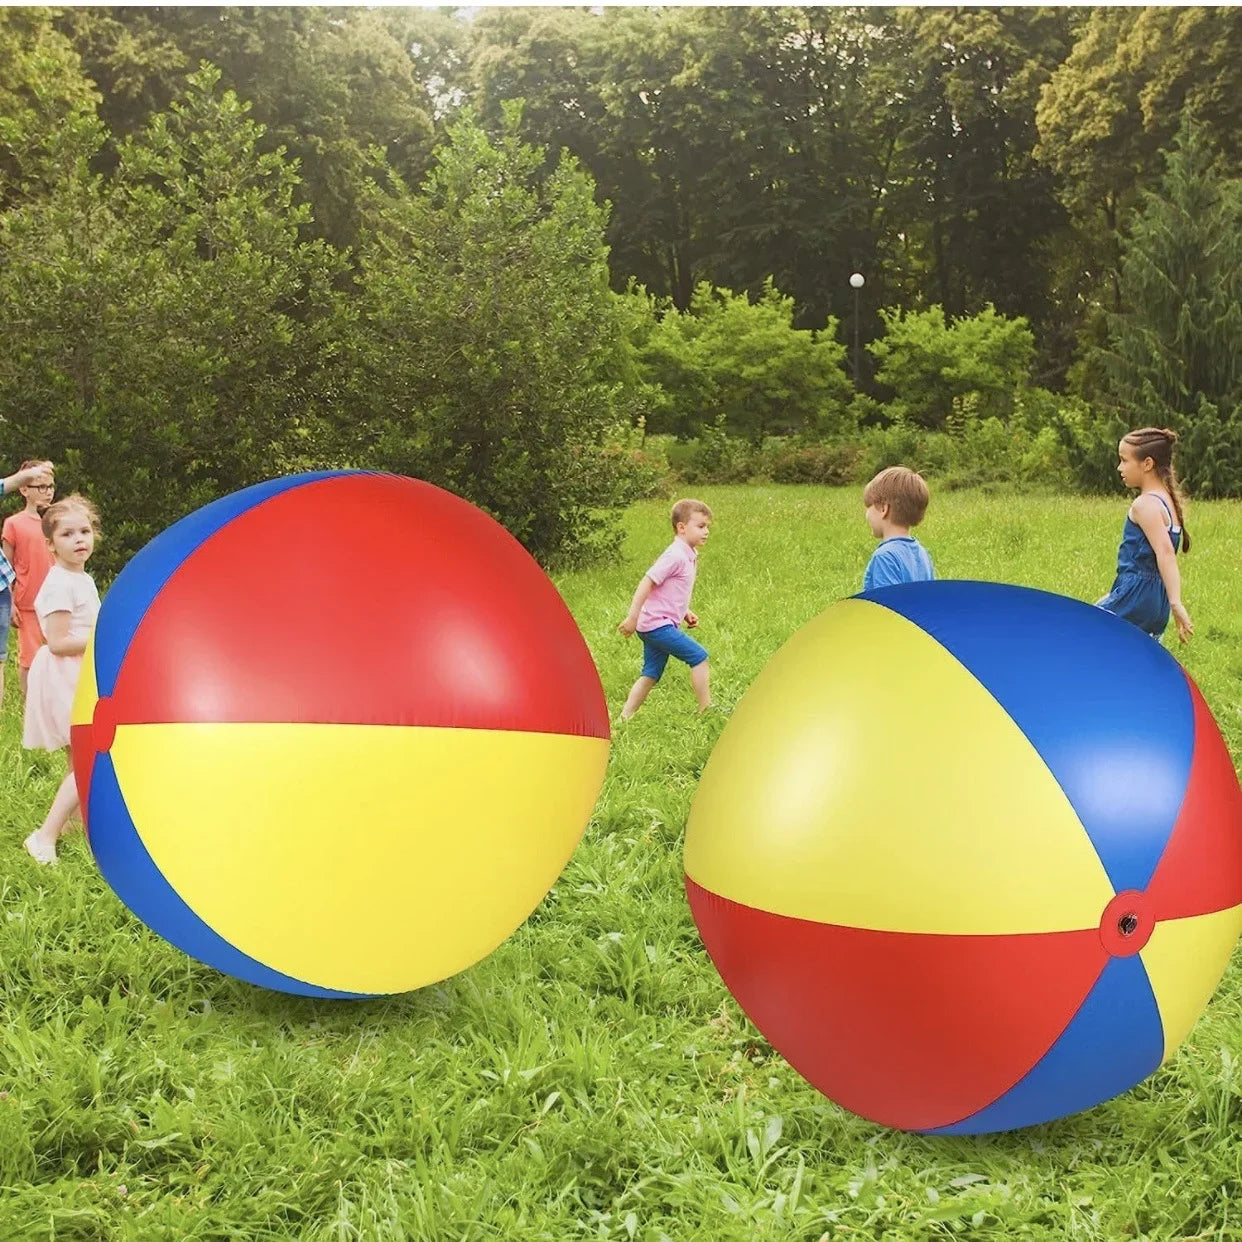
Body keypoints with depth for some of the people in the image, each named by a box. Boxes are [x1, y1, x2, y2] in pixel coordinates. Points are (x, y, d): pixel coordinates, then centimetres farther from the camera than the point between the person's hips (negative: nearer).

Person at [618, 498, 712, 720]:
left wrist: (685, 613, 14)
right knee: (699, 656, -9)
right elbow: (647, 583, -20)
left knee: (651, 674, 11)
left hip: (654, 626, 10)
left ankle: (625, 717, 12)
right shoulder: (675, 556, -16)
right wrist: (632, 617, -23)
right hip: (657, 625, -10)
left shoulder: (690, 556, 14)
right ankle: (706, 709, -2)